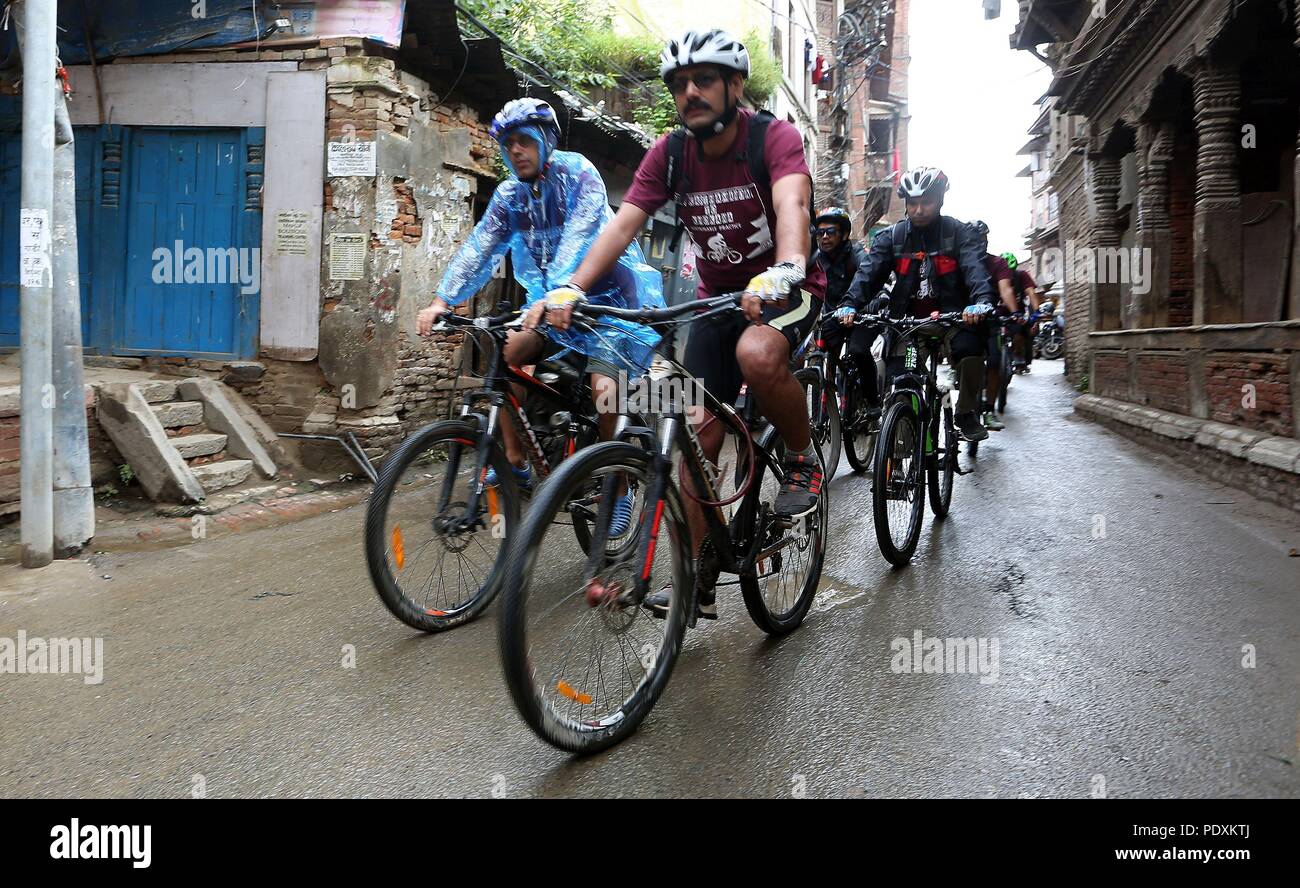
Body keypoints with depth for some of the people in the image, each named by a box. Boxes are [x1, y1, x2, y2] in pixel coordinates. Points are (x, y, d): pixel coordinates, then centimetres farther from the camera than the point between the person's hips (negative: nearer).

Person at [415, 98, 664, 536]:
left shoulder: (578, 174, -16)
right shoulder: (509, 195, 2)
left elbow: (578, 240, -31)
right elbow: (478, 248, -7)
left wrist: (551, 297, -46)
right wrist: (442, 301, -21)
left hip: (608, 293, -6)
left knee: (603, 387, -23)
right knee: (509, 352, -12)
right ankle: (515, 462, 0)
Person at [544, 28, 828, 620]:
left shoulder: (774, 137, -15)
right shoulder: (670, 153, -4)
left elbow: (792, 202, -34)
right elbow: (623, 223, -13)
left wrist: (784, 271, -55)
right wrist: (571, 288, -27)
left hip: (784, 289, -4)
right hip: (717, 296, 4)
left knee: (757, 355, -39)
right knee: (699, 435, -5)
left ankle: (803, 458, -9)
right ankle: (698, 580, 4)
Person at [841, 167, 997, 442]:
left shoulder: (957, 233, -3)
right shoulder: (892, 236, 2)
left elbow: (975, 267, -19)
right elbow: (869, 271, -10)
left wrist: (981, 301, -41)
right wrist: (849, 304, -29)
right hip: (907, 317, 2)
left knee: (970, 347, -29)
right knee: (896, 377, -12)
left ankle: (967, 414, -9)